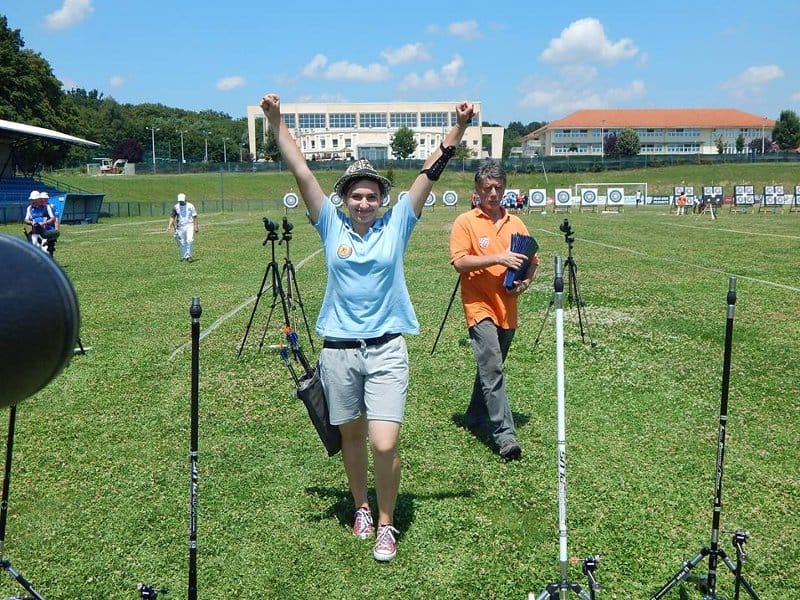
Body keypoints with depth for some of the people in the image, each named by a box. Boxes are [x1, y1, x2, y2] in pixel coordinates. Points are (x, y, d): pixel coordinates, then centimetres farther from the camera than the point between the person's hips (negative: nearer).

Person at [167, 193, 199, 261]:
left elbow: (195, 217, 3)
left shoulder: (190, 206, -1)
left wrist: (196, 227, 1)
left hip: (189, 226, -2)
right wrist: (169, 226, -6)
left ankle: (188, 256, -9)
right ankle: (184, 257, 15)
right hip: (180, 227, 2)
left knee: (190, 240, -17)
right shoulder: (176, 207, 1)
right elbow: (172, 217, 5)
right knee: (182, 243, 3)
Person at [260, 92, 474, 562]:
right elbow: (302, 172, -1)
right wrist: (277, 122, -5)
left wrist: (459, 128, -10)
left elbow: (430, 173, -3)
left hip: (386, 349, -2)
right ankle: (361, 507, 38)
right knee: (352, 435, 15)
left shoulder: (397, 224, 1)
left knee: (384, 444, -9)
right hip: (339, 350, 2)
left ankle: (387, 523, 13)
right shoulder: (332, 225, 3)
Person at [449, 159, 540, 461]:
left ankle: (476, 419, 34)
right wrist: (498, 258, -20)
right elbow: (459, 261, -14)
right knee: (492, 369, -14)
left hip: (507, 309, 6)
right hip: (480, 307, -5)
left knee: (491, 368, 16)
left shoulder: (515, 223, 12)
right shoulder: (465, 222, -3)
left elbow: (533, 261, 16)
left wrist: (525, 283, -4)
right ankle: (504, 434, -13)